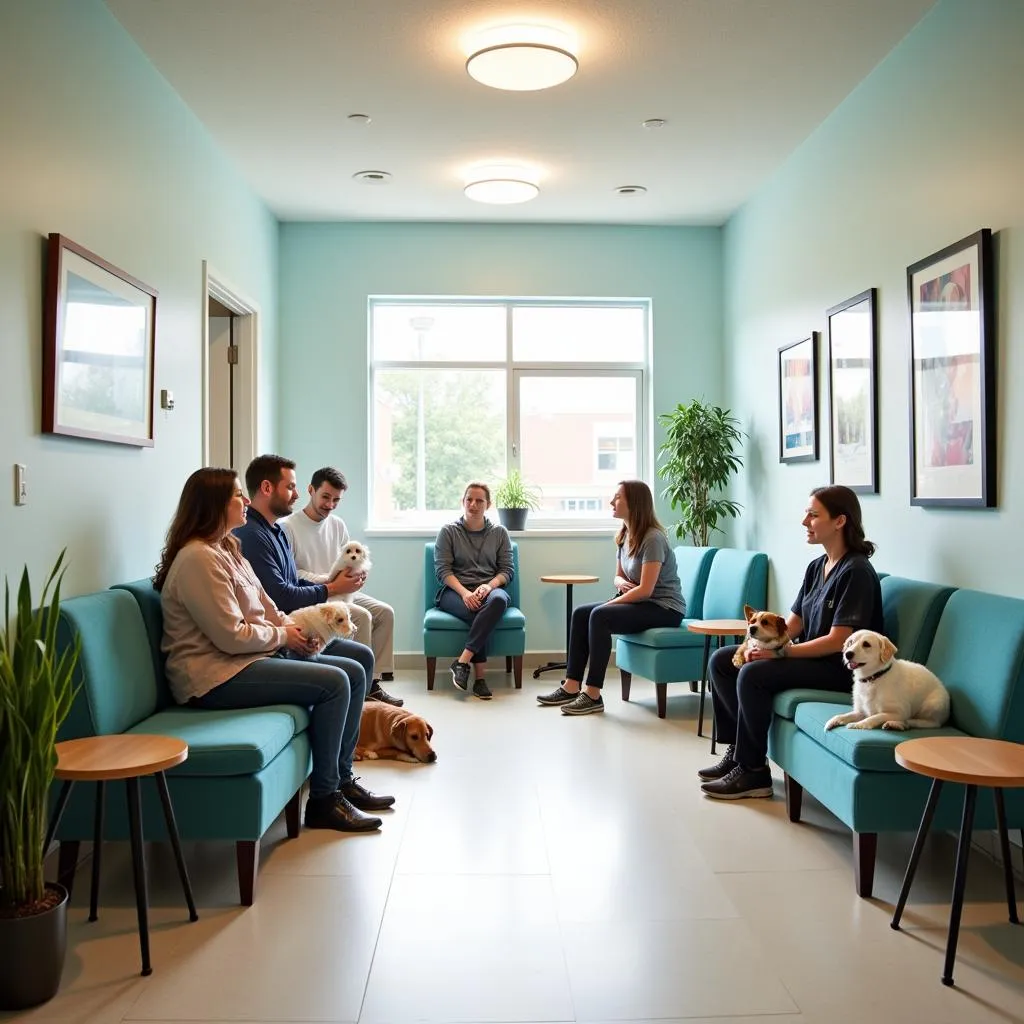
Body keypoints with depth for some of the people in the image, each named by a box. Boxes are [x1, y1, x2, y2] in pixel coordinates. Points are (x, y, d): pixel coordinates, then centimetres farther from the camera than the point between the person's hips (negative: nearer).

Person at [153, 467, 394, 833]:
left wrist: (298, 630, -3)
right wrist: (283, 636, -8)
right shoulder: (199, 558, -18)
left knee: (354, 673, 4)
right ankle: (323, 800, -9)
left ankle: (342, 779, 14)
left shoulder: (227, 550, 15)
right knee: (333, 683, -21)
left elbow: (266, 607, 16)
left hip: (255, 655, 11)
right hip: (217, 674, -11)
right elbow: (232, 637, -23)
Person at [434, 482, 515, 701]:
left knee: (498, 599, -37)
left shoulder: (499, 533, 16)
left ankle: (462, 662, -38)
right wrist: (464, 592, -18)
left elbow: (507, 570, 9)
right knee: (476, 611, -37)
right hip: (455, 591, -1)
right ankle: (479, 677, -32)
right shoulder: (448, 531, 9)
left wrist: (490, 585, -14)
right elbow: (442, 569, 0)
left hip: (489, 590, 2)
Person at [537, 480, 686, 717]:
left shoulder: (652, 538, -19)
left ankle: (593, 695, -23)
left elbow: (645, 590, -23)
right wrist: (620, 583, -7)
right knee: (580, 613, -4)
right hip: (640, 602, 9)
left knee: (600, 616, -27)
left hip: (665, 608, -9)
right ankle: (572, 687, -6)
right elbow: (619, 576, 18)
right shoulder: (625, 535, 8)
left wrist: (610, 603, -15)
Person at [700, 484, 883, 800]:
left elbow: (838, 641, -22)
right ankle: (738, 749, 6)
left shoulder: (856, 571, -17)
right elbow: (792, 623, 10)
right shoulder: (817, 567, 10)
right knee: (721, 661, 2)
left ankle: (753, 771, -13)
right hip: (808, 656, 10)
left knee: (753, 675, -28)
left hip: (840, 668, -10)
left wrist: (781, 651, -21)